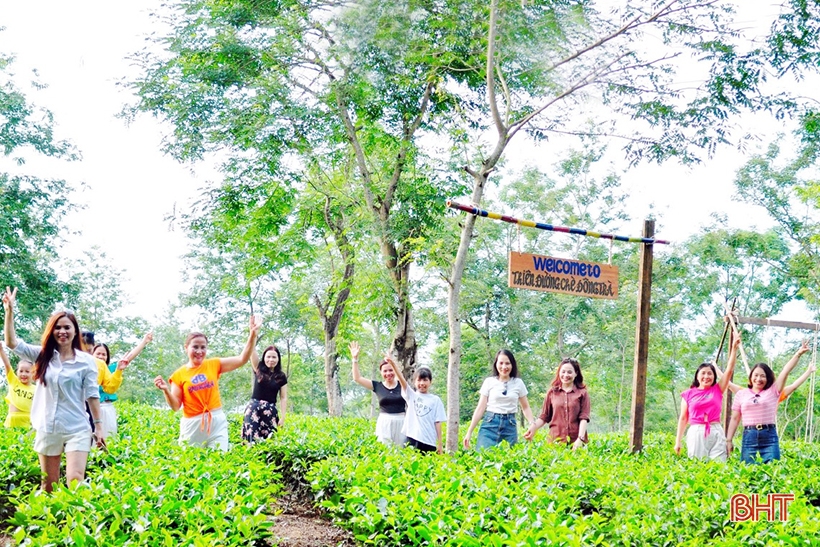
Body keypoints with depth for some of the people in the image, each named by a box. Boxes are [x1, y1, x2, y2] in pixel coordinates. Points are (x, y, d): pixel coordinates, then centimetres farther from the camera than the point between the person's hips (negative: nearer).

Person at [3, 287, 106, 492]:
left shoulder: (86, 361, -1)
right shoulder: (42, 356, 5)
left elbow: (92, 395, 0)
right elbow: (12, 342, -2)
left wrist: (99, 427, -2)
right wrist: (9, 311, -11)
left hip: (77, 430, -3)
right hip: (47, 429, 3)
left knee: (75, 482, -13)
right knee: (49, 486, 10)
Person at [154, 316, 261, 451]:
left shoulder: (214, 365, 5)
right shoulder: (179, 375, 1)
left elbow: (242, 359, -1)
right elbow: (175, 406, 1)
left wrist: (253, 334, -10)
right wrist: (166, 390, -17)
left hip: (217, 422, 1)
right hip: (192, 425, -1)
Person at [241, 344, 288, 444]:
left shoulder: (281, 377, 6)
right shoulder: (258, 368, 6)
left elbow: (284, 398, 5)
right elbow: (252, 350, -4)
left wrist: (283, 417, -2)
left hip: (270, 410, 1)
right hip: (254, 408, -1)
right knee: (252, 438, -12)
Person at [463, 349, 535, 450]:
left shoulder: (518, 383, 7)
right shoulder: (489, 382, 4)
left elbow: (526, 407, 14)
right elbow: (480, 408, 5)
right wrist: (469, 432, 0)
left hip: (510, 425, 1)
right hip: (490, 424, -1)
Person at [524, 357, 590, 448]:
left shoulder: (582, 393, 6)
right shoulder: (552, 392, 10)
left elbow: (584, 418, -1)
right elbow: (544, 417, 10)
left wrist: (580, 438, -14)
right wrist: (533, 427, -7)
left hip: (576, 442, -1)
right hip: (556, 441, 1)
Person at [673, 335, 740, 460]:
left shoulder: (718, 390, 10)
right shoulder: (689, 394, 9)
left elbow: (729, 370, 3)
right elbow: (683, 418, 11)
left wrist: (734, 348, -4)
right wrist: (678, 441, 8)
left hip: (716, 433, 1)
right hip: (696, 433, 0)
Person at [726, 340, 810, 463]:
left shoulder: (773, 391, 8)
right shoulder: (741, 394, 10)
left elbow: (786, 371, -1)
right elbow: (735, 419, 12)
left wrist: (798, 354, -10)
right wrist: (728, 440, 8)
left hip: (769, 436, -1)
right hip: (749, 436, 1)